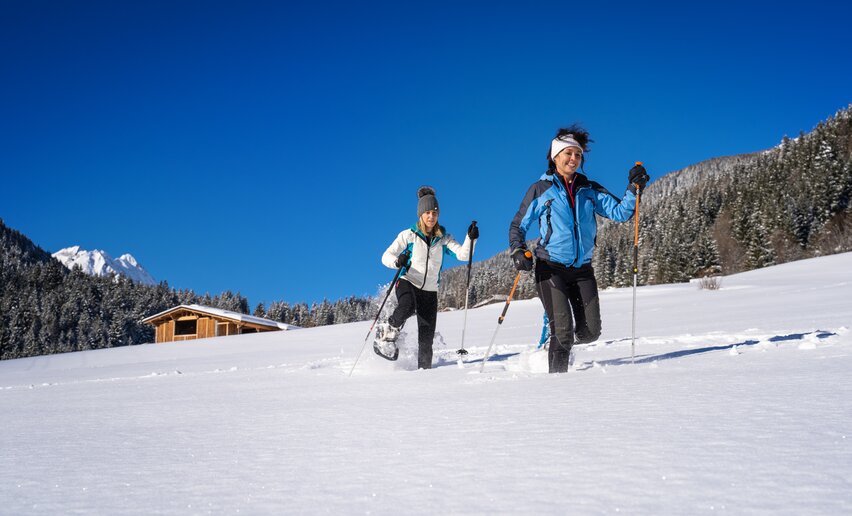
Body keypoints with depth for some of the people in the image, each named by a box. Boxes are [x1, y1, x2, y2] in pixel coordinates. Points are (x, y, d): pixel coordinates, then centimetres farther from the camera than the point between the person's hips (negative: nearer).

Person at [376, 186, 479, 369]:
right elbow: (386, 257, -2)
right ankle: (386, 335, -13)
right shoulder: (408, 235, 0)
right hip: (408, 283, -3)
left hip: (430, 290, 3)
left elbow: (462, 254, -8)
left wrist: (470, 239, -26)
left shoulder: (444, 238, 6)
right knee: (407, 307, -36)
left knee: (426, 337, -1)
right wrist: (397, 262, -24)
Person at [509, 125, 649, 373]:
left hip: (582, 269, 4)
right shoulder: (541, 190, -1)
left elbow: (619, 212, 1)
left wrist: (633, 188, -14)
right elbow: (518, 226, 2)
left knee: (590, 331, 2)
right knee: (563, 331, -12)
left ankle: (560, 342, 33)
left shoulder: (589, 190, 9)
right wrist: (518, 251, -16)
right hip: (551, 268, -4)